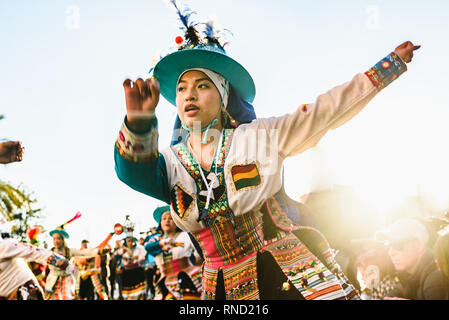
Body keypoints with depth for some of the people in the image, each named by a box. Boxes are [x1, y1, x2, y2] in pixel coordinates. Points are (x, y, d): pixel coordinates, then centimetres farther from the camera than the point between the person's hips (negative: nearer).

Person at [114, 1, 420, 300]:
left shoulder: (259, 137, -3)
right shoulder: (170, 163, 1)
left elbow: (326, 112, 0)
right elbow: (135, 171, -21)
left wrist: (392, 62, 2)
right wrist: (138, 122, -43)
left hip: (290, 275, -2)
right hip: (226, 289, 2)